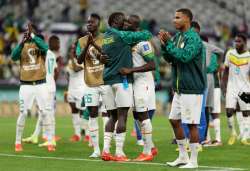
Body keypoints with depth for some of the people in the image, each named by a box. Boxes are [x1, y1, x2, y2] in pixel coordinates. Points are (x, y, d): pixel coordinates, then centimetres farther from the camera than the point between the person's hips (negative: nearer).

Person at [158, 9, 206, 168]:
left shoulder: (193, 38, -15)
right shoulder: (177, 36, 11)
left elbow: (185, 56, -27)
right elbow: (169, 58, 14)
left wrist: (169, 43, -20)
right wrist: (165, 44, -2)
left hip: (192, 89, -9)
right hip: (179, 88, 9)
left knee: (191, 124, -5)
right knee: (175, 120, 13)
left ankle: (193, 161, 2)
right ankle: (183, 156, 24)